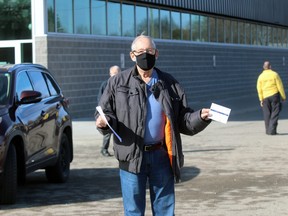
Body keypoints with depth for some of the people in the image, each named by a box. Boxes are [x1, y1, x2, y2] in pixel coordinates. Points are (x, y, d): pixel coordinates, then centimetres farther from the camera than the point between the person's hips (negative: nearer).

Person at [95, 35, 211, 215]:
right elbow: (104, 111, 3)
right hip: (132, 156, -2)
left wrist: (200, 117, -10)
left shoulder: (169, 83, 8)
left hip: (161, 156, 2)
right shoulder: (119, 83, 3)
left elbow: (183, 119, 9)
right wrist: (104, 122, -20)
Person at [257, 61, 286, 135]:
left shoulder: (261, 76, 2)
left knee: (267, 114, 11)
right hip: (274, 95, -3)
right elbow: (280, 86, -5)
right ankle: (272, 130, -8)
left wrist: (261, 99, 6)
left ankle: (268, 130, 12)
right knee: (275, 113, 0)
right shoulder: (274, 74, -5)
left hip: (265, 97, 3)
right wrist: (283, 96, 4)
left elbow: (259, 89, 1)